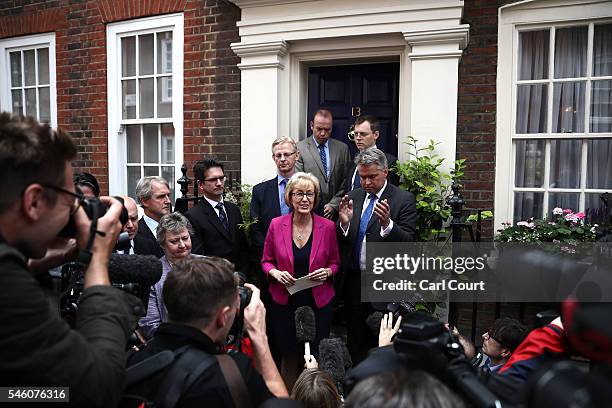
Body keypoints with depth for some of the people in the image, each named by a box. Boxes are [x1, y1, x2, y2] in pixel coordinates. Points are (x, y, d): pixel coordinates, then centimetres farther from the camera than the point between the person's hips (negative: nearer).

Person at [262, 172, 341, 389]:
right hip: (285, 301, 0)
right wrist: (276, 273, -14)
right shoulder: (276, 224, -4)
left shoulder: (328, 226, -4)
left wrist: (327, 272, -13)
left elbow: (335, 262, 7)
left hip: (319, 302, 0)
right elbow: (266, 261, 6)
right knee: (289, 356, 12)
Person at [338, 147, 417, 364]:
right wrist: (344, 223, -15)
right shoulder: (353, 197, 7)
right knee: (355, 341, 17)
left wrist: (387, 224, -31)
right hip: (354, 281, 5)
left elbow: (408, 242, -14)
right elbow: (340, 241, 5)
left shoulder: (404, 199, -7)